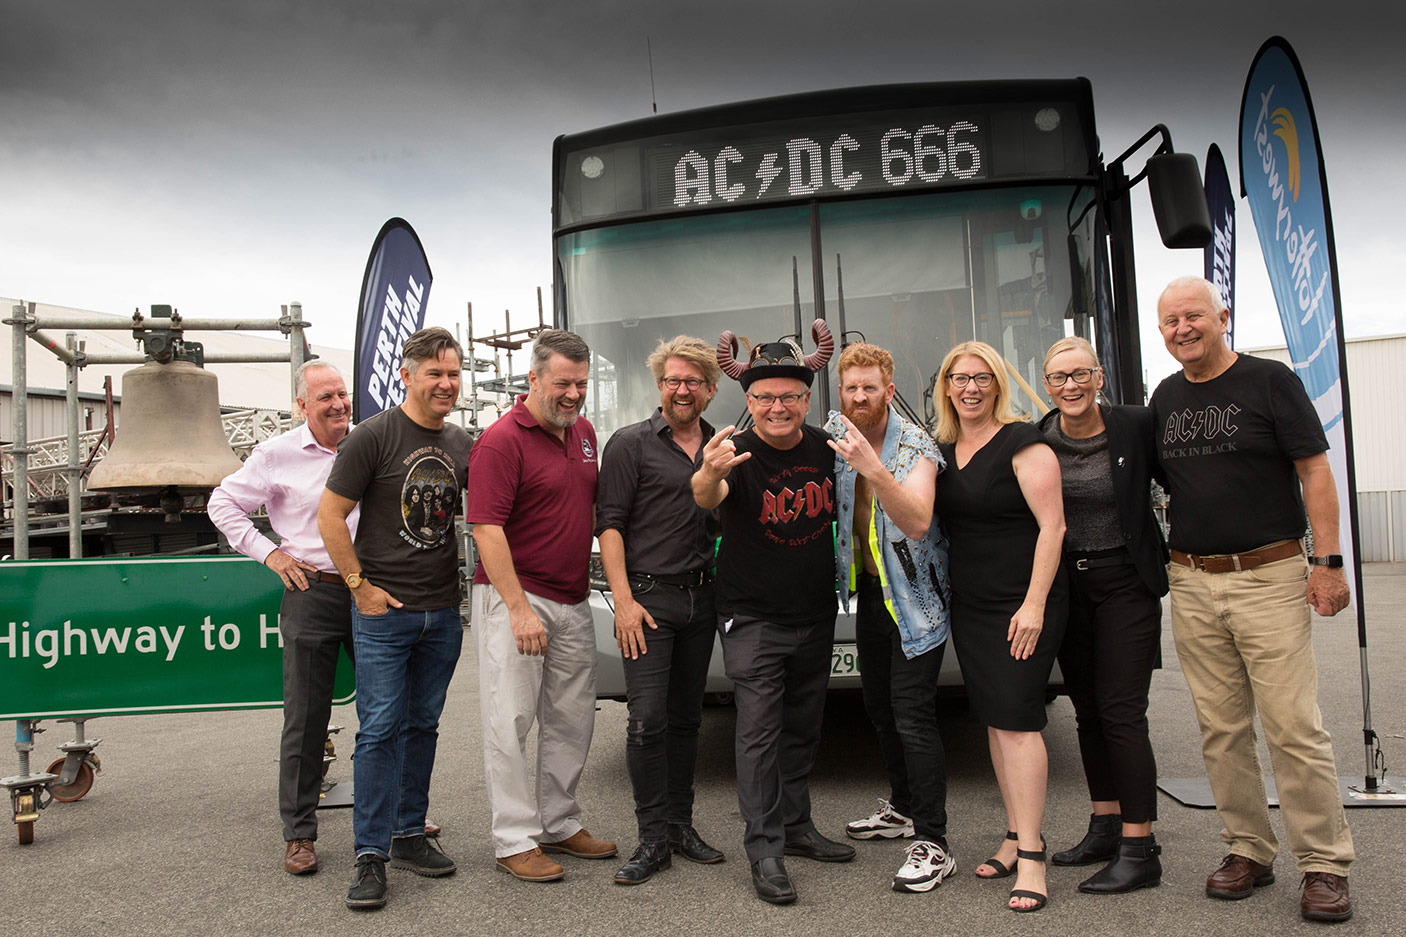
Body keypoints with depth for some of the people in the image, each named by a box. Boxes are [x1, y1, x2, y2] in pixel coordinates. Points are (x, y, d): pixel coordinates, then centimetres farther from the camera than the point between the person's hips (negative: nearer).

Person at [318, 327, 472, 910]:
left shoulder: (463, 445, 9)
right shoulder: (373, 437, -8)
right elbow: (330, 516, -7)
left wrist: (466, 584, 9)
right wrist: (360, 586, -10)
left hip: (443, 611, 5)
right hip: (383, 611, -5)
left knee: (422, 727, 13)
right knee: (379, 729, -3)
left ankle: (409, 835, 26)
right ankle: (371, 855, 6)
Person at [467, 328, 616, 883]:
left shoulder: (585, 433, 11)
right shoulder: (502, 440, -13)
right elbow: (487, 529, -19)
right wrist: (519, 608, -23)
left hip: (573, 600, 8)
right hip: (514, 598, -8)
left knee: (573, 721, 14)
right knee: (510, 723, 0)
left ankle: (560, 823, 29)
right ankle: (516, 840, 11)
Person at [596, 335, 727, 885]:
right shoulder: (631, 444, -2)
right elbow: (609, 525, -6)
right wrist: (623, 600, -14)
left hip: (702, 598, 5)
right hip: (649, 596, -5)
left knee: (686, 717, 12)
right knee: (648, 720, -8)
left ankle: (680, 824, 22)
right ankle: (653, 838, 3)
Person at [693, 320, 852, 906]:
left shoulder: (824, 448, 0)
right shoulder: (739, 455, -16)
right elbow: (705, 499, -39)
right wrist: (709, 476, -60)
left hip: (815, 616, 5)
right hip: (752, 619, -5)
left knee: (803, 727, 16)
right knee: (760, 731, -8)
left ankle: (796, 826, 31)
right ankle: (765, 851, 1)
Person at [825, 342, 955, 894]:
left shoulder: (915, 447, -18)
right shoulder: (836, 432, 0)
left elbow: (918, 522, -34)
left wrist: (874, 470, -44)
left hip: (915, 595, -7)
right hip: (869, 590, 7)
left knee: (912, 712, -11)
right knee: (878, 704, 16)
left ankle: (933, 842, -3)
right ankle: (903, 808, 34)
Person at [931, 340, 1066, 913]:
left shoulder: (1021, 442, -10)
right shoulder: (942, 449, 11)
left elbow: (1052, 525, -14)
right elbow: (926, 520, 22)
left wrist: (1034, 604, -18)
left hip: (1022, 603, -7)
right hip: (969, 605, 7)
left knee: (1016, 719, -8)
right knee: (994, 721, 11)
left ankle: (1031, 856, 0)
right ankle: (1016, 836, 22)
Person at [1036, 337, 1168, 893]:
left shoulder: (1135, 426, -8)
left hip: (1125, 583, -4)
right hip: (1067, 585, 4)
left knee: (1121, 712, -6)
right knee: (1087, 710, 13)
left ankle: (1139, 850, 3)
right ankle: (1105, 827, 27)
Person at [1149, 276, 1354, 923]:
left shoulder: (1269, 381, -1)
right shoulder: (1164, 398, 13)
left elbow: (1314, 471, -3)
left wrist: (1328, 561, -9)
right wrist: (1164, 563, 12)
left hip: (1269, 577, -5)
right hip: (1191, 584, 5)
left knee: (1294, 725, -5)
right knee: (1221, 730, 8)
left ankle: (1324, 864, 7)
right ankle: (1248, 850, 19)